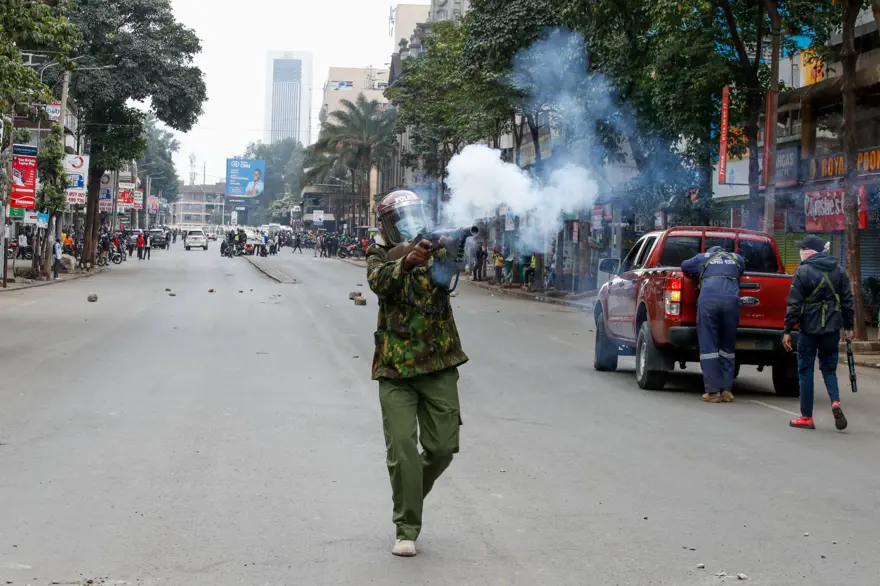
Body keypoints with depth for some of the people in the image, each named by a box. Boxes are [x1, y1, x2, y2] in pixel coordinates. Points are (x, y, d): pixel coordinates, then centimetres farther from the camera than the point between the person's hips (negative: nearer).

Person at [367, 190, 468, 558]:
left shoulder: (436, 248, 6)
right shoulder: (380, 256, 4)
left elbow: (449, 271, -17)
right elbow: (380, 281, -19)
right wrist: (408, 262, -38)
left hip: (439, 365, 2)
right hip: (395, 368, -2)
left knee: (443, 447, 3)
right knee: (402, 447, -9)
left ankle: (410, 496, 31)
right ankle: (406, 530, -1)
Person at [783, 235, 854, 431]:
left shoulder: (803, 272, -9)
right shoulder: (838, 270, 7)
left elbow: (794, 304, -11)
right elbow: (847, 300, 9)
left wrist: (787, 330, -6)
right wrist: (849, 327, 16)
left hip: (809, 329, -4)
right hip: (832, 330, 5)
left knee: (805, 371, 5)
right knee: (829, 368, 15)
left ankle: (806, 417, 8)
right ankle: (835, 401, -11)